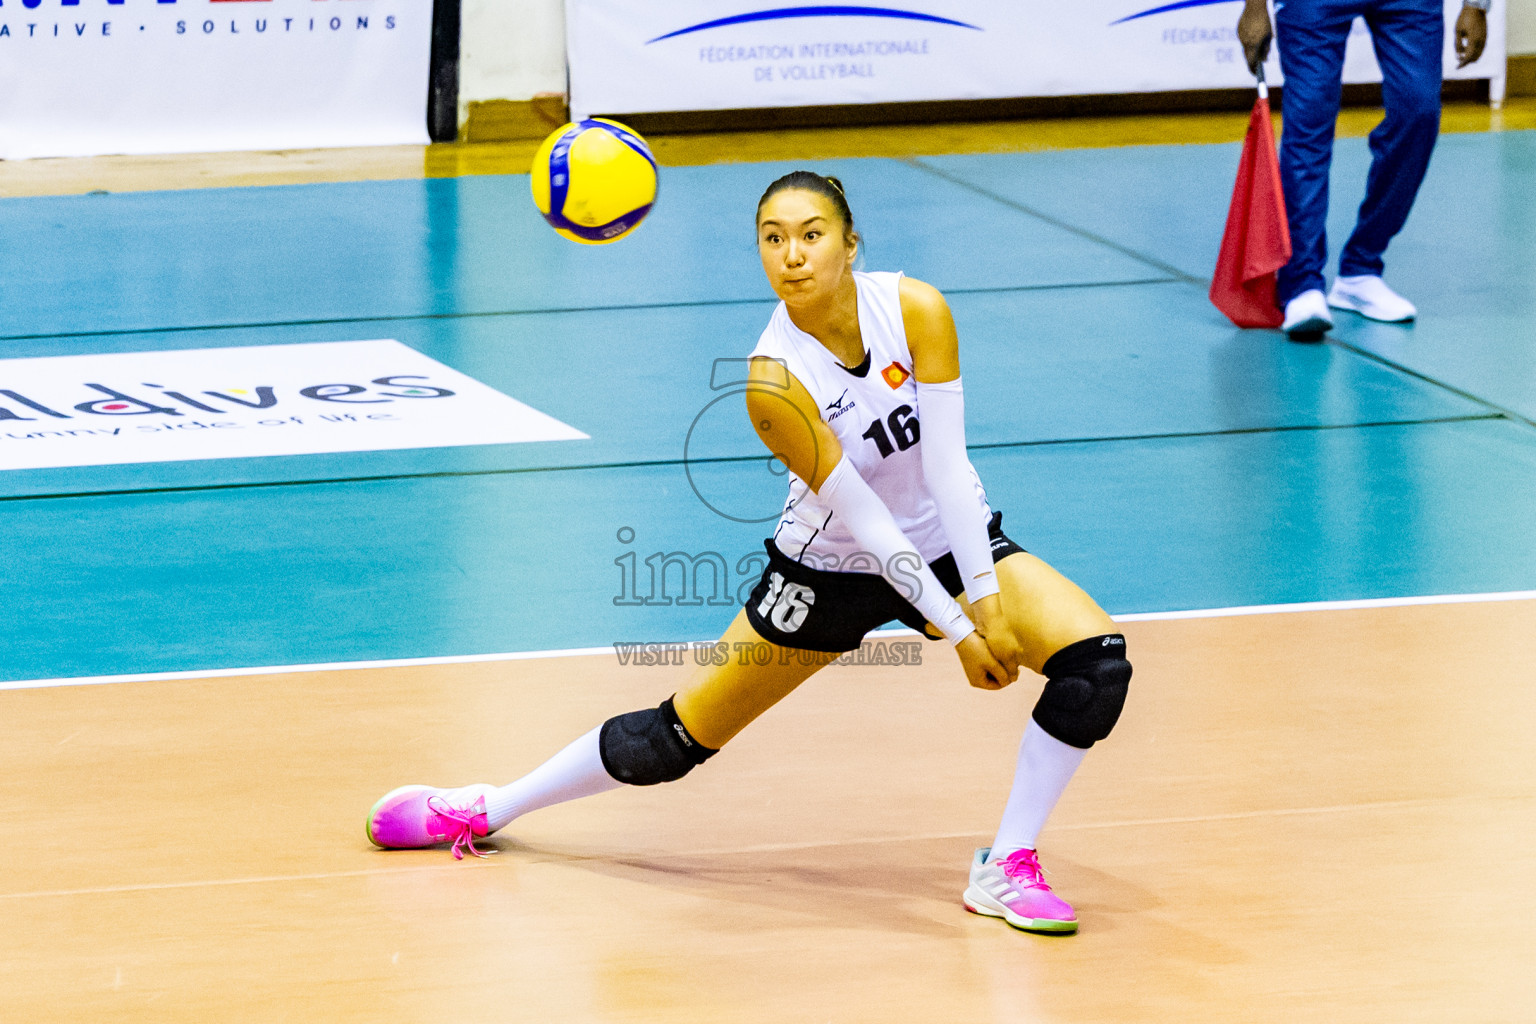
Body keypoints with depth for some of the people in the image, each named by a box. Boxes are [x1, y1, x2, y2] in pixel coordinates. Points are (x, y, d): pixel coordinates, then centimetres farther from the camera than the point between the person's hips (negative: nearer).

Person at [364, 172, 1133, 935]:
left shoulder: (915, 310, -22)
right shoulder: (775, 380, -28)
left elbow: (947, 464, -20)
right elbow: (861, 518, -25)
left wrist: (985, 598, -22)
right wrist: (954, 628, -24)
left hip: (951, 541, 2)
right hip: (834, 567, -2)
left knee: (1096, 660, -22)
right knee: (674, 741, 2)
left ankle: (1005, 869, -9)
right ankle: (487, 812, 25)